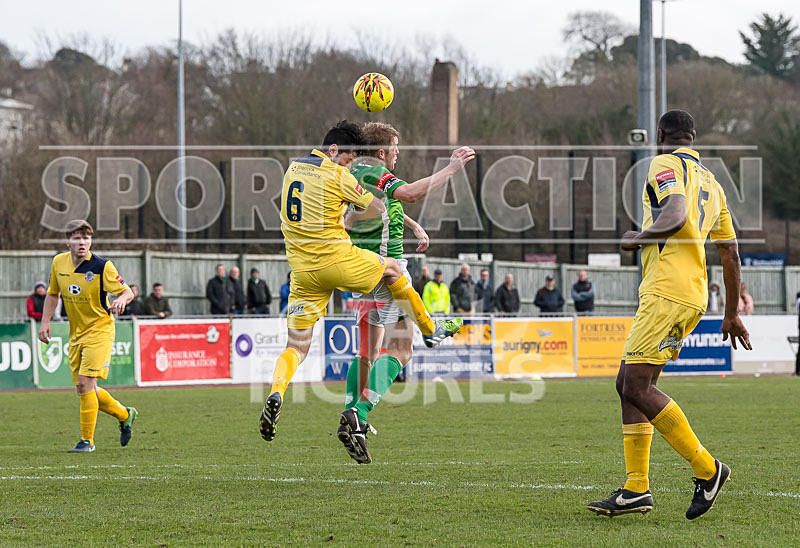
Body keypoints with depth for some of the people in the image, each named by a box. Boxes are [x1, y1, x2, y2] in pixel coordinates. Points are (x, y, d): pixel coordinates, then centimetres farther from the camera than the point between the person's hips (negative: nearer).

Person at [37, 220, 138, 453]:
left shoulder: (102, 266, -15)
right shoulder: (59, 263, 0)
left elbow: (128, 291, -11)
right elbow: (53, 293, 15)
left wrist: (121, 300, -34)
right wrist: (45, 322, 7)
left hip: (99, 331, -6)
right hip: (76, 334, 6)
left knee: (85, 383, -16)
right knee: (83, 388, 8)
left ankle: (87, 440, -5)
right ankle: (124, 414, 33)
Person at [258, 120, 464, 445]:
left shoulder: (294, 167, 13)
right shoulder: (337, 174, -8)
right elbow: (377, 209, 0)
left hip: (302, 269, 5)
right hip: (337, 259, -5)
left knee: (296, 347, 4)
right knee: (392, 269, 25)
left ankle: (276, 394, -24)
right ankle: (430, 329, 37)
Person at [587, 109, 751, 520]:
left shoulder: (665, 164, -3)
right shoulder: (710, 182, 22)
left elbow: (675, 217, -22)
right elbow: (731, 254, 23)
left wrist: (638, 238, -5)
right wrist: (732, 315, 28)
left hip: (667, 290, -9)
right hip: (693, 294, 9)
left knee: (637, 387, -12)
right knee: (628, 384, 9)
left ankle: (707, 469, -8)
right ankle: (636, 489, 6)